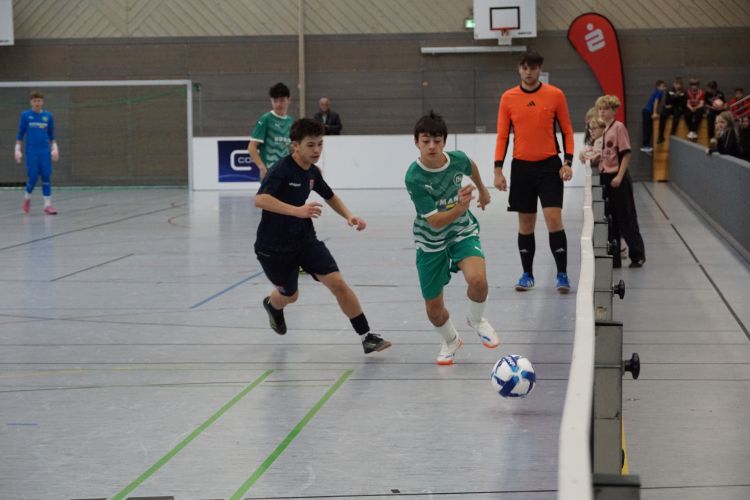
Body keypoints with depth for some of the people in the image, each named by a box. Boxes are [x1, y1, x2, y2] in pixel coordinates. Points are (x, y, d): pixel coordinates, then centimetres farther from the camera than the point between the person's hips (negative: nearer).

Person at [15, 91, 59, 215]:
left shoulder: (48, 116, 5)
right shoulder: (25, 115, 0)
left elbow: (52, 135, 13)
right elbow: (20, 134, 5)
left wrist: (55, 149, 5)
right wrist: (17, 150, 0)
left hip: (45, 152, 2)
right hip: (31, 152, -2)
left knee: (46, 177, -3)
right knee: (33, 178, -5)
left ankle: (48, 205, 2)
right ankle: (27, 198, 23)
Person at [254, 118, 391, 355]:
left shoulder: (312, 172, 0)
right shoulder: (281, 170, -21)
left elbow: (330, 197, 20)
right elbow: (260, 199, -38)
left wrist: (349, 216, 2)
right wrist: (298, 211, -48)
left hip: (305, 240, 5)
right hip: (273, 247, -5)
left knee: (337, 283, -12)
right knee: (289, 295, 16)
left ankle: (366, 336, -6)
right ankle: (272, 305, 55)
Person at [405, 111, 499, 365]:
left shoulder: (458, 159, -16)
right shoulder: (414, 178, -27)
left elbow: (471, 167, 13)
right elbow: (435, 221, -26)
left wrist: (482, 190, 28)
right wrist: (460, 207, -42)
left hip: (463, 232, 1)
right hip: (431, 242, -1)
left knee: (477, 279, -27)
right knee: (433, 306, 6)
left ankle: (476, 320, 7)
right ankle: (450, 341, 41)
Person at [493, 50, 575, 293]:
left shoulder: (555, 95, -1)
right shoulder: (508, 98, 3)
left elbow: (567, 131, 4)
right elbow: (502, 136, 6)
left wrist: (568, 161, -7)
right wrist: (498, 170, 0)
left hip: (549, 166, -2)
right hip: (521, 167, 2)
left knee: (554, 219, -10)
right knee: (525, 223, 7)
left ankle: (562, 275, -3)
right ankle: (527, 274, 17)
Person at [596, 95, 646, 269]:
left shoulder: (618, 127, -9)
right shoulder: (603, 129, 12)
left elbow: (626, 154, -13)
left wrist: (619, 176, -18)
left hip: (617, 178, -7)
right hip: (605, 177, 7)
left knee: (626, 218, 0)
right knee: (610, 220, 9)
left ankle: (637, 255, 10)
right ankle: (613, 257, 14)